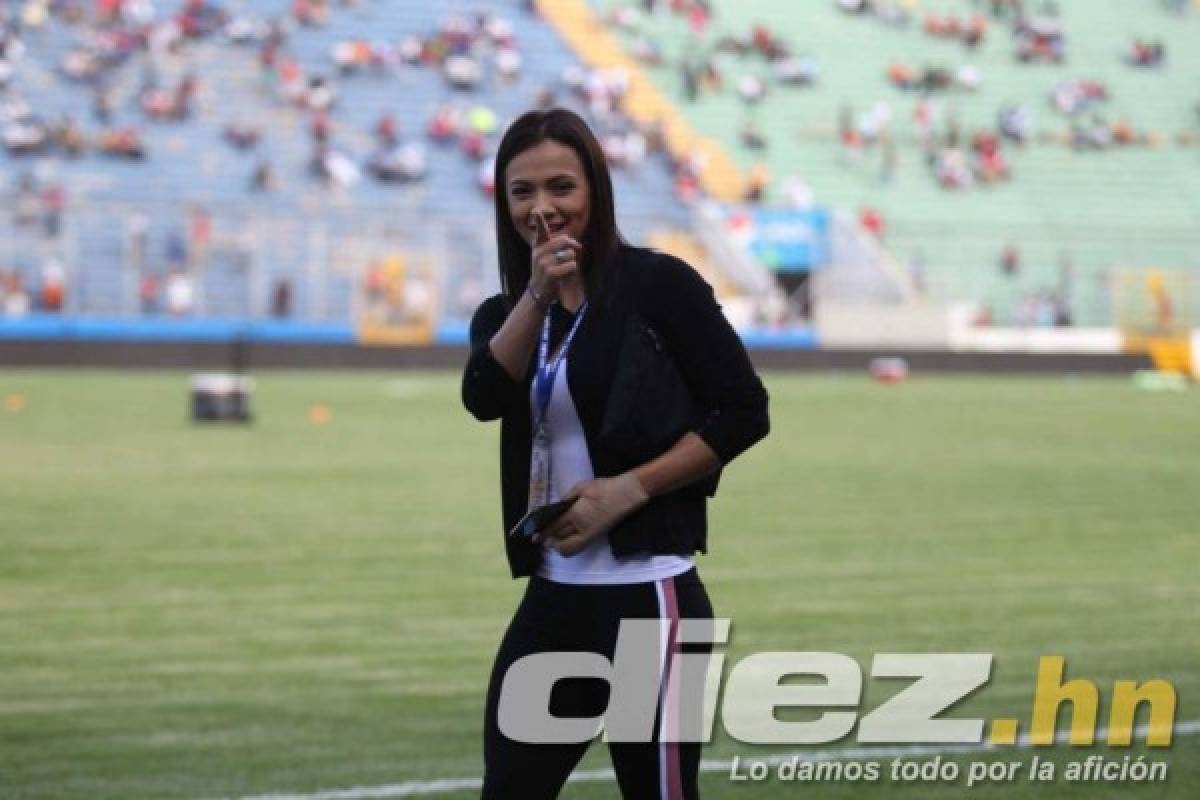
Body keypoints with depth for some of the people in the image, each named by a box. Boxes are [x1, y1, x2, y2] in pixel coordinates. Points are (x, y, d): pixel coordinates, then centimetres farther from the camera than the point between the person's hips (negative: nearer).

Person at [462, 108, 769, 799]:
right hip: (552, 599, 6)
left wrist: (626, 490, -15)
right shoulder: (503, 314, 12)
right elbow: (485, 398, -8)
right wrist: (537, 296, -19)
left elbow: (743, 412, -10)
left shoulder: (658, 285, -5)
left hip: (646, 599, -6)